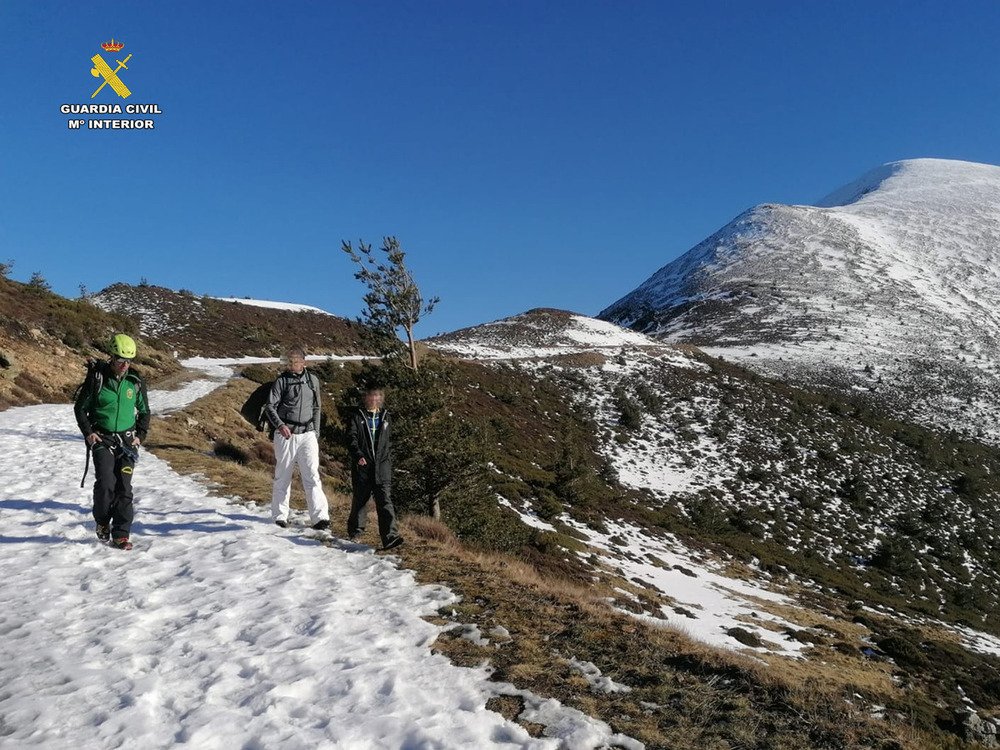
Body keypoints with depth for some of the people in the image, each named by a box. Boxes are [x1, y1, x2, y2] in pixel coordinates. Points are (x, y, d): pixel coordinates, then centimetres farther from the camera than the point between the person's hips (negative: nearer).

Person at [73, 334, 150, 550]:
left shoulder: (135, 382, 3)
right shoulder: (96, 378, -4)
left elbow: (144, 412, 15)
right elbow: (80, 408, 5)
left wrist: (140, 435, 3)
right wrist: (88, 432, -7)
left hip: (127, 440, 2)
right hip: (102, 438, -2)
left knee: (124, 487, -5)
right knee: (105, 483, -16)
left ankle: (121, 534, 1)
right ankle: (102, 521, 11)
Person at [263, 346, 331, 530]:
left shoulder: (312, 380, 8)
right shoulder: (282, 381, -2)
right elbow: (270, 407, -5)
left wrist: (315, 431, 12)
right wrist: (279, 425, -20)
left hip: (307, 434, 2)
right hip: (286, 434, -1)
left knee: (312, 475, -7)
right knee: (283, 475, 7)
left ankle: (320, 517, -10)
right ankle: (280, 515, 19)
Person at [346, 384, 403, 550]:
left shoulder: (384, 416, 15)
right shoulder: (357, 416, 3)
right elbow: (351, 438, -6)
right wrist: (358, 455, -20)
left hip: (382, 465, 2)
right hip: (362, 465, -2)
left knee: (385, 500, -8)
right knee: (360, 499, 8)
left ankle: (390, 536, -15)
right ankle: (355, 531, 27)